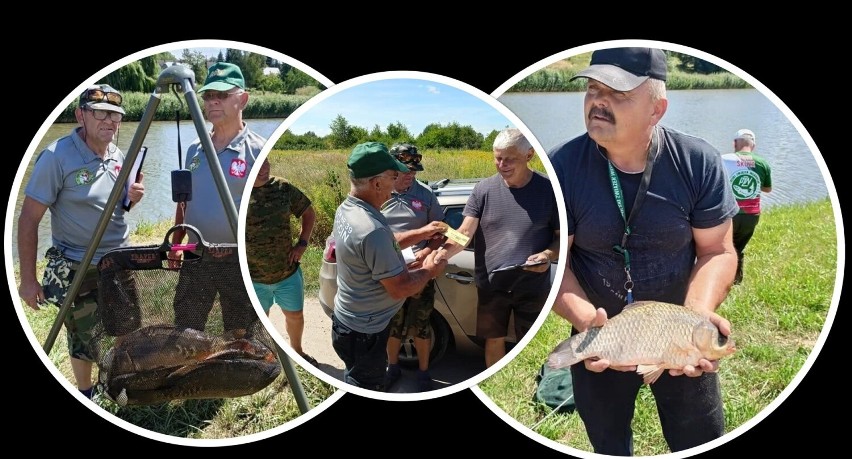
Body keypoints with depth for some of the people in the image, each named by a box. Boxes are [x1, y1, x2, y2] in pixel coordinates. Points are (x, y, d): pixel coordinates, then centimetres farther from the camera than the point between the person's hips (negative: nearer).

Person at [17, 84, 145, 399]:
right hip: (77, 269, -5)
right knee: (84, 338, 7)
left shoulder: (118, 156, 2)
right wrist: (28, 279, -16)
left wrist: (133, 198, -7)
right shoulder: (56, 157, -17)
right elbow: (28, 220, -15)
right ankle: (86, 395, 29)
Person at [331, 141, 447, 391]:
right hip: (364, 332, -9)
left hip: (349, 320, 9)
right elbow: (400, 288, -26)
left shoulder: (346, 209, -3)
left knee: (356, 384, 28)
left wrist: (421, 234, 11)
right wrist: (429, 270, -9)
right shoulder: (372, 229, -34)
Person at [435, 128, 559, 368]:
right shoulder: (484, 189, -5)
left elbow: (562, 236, -3)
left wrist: (548, 254, -23)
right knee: (494, 340, 17)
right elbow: (465, 232, -10)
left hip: (533, 287, -2)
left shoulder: (548, 189, -9)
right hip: (491, 285, 2)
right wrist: (444, 251, -29)